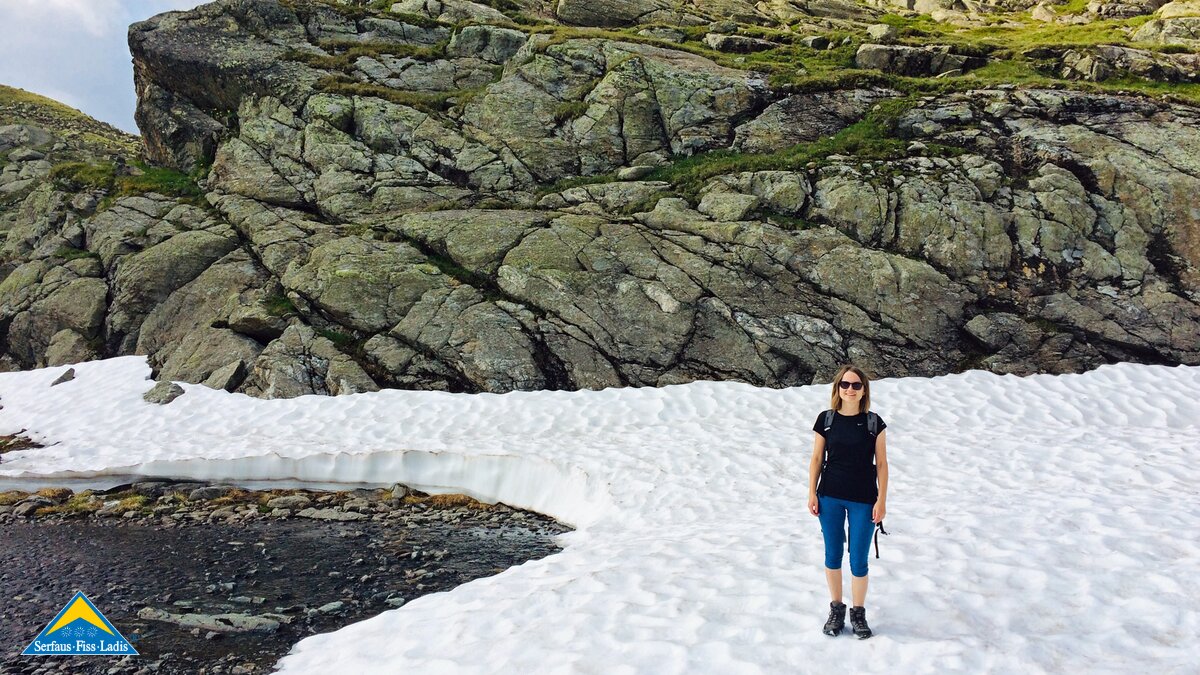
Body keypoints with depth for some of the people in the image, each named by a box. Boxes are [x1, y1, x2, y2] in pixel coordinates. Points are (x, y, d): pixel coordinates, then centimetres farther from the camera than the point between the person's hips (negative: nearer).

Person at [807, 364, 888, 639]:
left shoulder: (874, 422, -4)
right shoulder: (826, 420, -1)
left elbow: (882, 463, -1)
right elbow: (817, 458, 4)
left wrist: (882, 500, -4)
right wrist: (812, 493, 1)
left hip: (863, 500, -1)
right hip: (830, 497, 1)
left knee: (859, 561, 3)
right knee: (833, 555, 11)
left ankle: (858, 613, 22)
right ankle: (836, 609, 27)